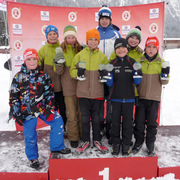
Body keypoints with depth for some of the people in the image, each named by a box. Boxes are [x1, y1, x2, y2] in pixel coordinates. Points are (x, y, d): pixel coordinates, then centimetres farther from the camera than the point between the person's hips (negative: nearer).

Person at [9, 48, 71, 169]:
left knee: (58, 121, -9)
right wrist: (16, 114, -4)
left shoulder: (43, 76, 5)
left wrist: (49, 108, -5)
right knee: (30, 135, 5)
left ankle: (57, 147, 11)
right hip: (27, 112, -2)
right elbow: (13, 97, 0)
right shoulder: (18, 77, -1)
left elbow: (50, 92, 5)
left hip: (43, 108, 2)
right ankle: (33, 158, 29)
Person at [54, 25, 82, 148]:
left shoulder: (80, 49, 7)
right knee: (71, 114, 2)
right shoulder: (61, 50, 1)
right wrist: (58, 63, -21)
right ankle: (73, 138, 18)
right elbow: (60, 71, -2)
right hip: (68, 87, -2)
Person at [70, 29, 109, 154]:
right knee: (85, 117, 7)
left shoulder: (102, 56, 6)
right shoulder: (80, 54, 4)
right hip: (83, 92, 0)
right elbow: (72, 70, 6)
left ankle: (97, 140, 27)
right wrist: (78, 73, -15)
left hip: (97, 92, 1)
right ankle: (86, 141, 24)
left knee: (96, 117, 10)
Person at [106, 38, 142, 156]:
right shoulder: (112, 64, 3)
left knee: (128, 121, 8)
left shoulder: (132, 62, 3)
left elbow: (137, 82, 1)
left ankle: (126, 144, 25)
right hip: (115, 97, 0)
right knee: (115, 121, 7)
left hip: (129, 98, 0)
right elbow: (109, 83, 1)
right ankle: (115, 144, 24)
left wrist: (137, 71, -16)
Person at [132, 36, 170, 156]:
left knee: (152, 122, 9)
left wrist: (165, 73, -16)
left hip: (154, 98, 0)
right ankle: (139, 141, 28)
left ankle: (150, 144, 27)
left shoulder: (161, 63, 3)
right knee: (139, 122, 8)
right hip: (140, 97, 0)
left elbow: (164, 82, 2)